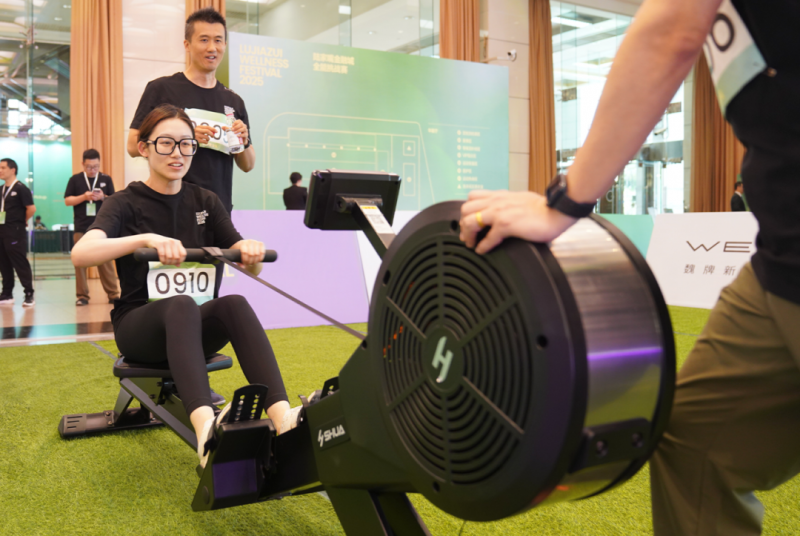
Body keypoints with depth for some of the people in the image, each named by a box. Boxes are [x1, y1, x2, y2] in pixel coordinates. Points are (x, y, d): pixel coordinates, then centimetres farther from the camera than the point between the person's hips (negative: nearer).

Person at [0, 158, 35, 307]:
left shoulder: (20, 188, -8)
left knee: (21, 264, -7)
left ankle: (29, 295, -4)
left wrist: (22, 221, -2)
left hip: (15, 232, -8)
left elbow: (31, 208, -14)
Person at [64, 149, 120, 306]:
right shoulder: (75, 179, 6)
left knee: (106, 261, 0)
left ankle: (113, 294, 4)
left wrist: (103, 197, -11)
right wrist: (83, 197, -13)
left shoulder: (106, 179, 7)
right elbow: (67, 201, 3)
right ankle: (82, 296, 7)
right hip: (81, 227, 0)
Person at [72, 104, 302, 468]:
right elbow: (80, 254, -23)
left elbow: (251, 268, 3)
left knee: (235, 304, -32)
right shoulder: (126, 204, -2)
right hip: (139, 323, -3)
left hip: (196, 325, 3)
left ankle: (282, 418, -49)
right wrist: (147, 239, -39)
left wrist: (252, 252, -22)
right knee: (182, 305, -38)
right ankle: (205, 430, -58)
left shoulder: (205, 202, 9)